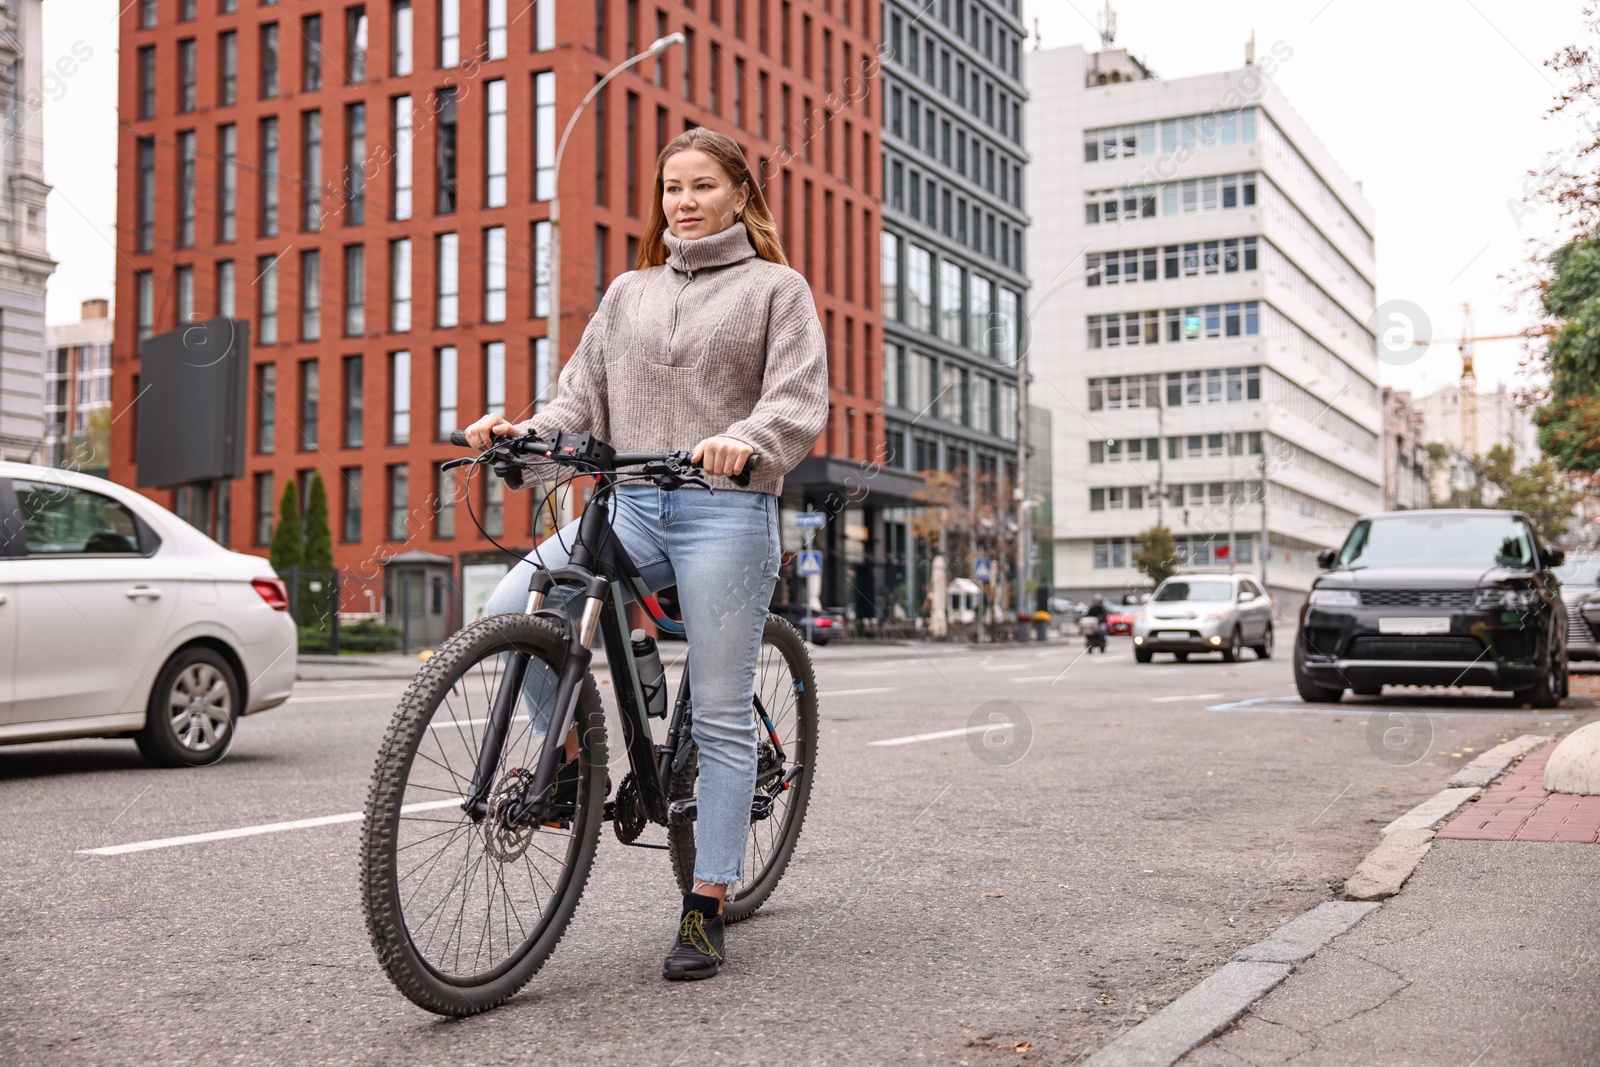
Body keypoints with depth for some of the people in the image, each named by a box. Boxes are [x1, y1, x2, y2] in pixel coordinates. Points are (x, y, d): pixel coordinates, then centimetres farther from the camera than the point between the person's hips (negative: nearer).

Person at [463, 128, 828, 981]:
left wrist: (745, 441, -27)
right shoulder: (629, 292, 20)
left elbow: (800, 401, -5)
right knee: (512, 608, -20)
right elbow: (583, 398, 14)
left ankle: (706, 907, 5)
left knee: (721, 715, -3)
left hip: (726, 511, -4)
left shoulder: (776, 287, 8)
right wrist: (520, 433, -6)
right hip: (629, 504, 4)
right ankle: (568, 754, 4)